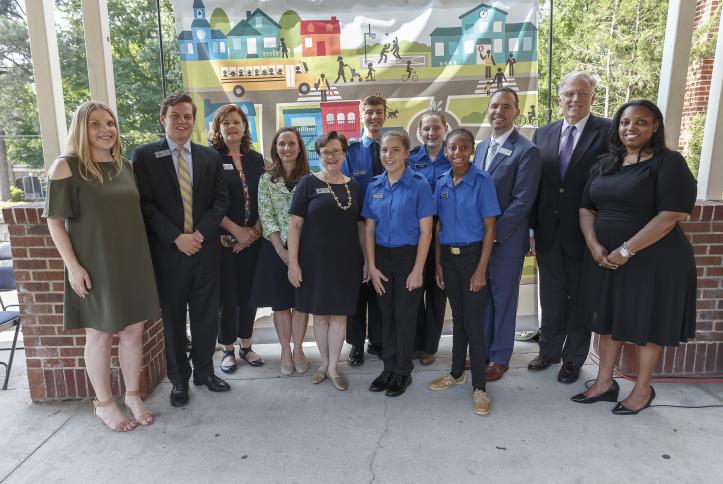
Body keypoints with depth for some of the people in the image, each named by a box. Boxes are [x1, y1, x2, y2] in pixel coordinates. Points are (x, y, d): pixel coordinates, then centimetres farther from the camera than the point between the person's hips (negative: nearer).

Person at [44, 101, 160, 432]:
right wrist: (72, 266, -15)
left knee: (133, 332, 10)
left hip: (132, 263, 5)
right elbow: (54, 221, -8)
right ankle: (104, 404, 24)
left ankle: (132, 396, 26)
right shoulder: (66, 167, -7)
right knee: (99, 336, 8)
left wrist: (143, 256, 12)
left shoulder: (125, 166, 9)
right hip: (94, 267, -5)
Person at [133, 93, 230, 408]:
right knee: (173, 318, 9)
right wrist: (177, 238, -14)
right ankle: (178, 379, 26)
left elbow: (220, 200, 4)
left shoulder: (210, 157, 9)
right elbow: (145, 204, -6)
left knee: (206, 315, 10)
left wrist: (200, 233, -9)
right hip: (168, 252, -2)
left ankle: (204, 371, 29)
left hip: (205, 249, 3)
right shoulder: (144, 155, 1)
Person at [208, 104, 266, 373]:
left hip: (253, 239, 4)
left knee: (249, 293, 10)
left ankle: (246, 346, 26)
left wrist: (256, 231, -4)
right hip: (223, 238, -3)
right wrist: (237, 231, -13)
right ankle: (227, 350, 21)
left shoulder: (256, 159, 9)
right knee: (227, 295, 4)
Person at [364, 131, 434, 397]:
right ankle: (389, 368, 30)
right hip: (382, 256, 4)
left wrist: (417, 270, -13)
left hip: (408, 256, -4)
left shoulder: (419, 184, -9)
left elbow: (425, 231, -10)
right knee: (387, 314, 13)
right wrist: (371, 266, 0)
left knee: (404, 316, 6)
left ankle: (403, 371, 24)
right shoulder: (375, 186, 4)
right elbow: (369, 229, 5)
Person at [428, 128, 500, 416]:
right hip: (448, 256, 4)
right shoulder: (441, 184, 4)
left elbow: (489, 228, -11)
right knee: (457, 316, 17)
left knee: (473, 321, 0)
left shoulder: (482, 181, -10)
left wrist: (481, 270, -14)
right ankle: (457, 372, 33)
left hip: (473, 255, -4)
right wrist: (437, 263, 5)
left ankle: (479, 386, 15)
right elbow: (438, 226, 9)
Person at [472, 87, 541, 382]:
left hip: (506, 239, -6)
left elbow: (522, 201, -16)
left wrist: (494, 233, -18)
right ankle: (482, 349, 33)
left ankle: (500, 358, 25)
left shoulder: (527, 151, -11)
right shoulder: (481, 147, 11)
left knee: (503, 297, 8)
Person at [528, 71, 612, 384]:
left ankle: (573, 359, 31)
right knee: (551, 297, 17)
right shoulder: (543, 134, 5)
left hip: (584, 234, -3)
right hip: (548, 232, 3)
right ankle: (549, 350, 36)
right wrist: (530, 229, 3)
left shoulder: (609, 133, -6)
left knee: (579, 299, 12)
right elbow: (535, 184, 5)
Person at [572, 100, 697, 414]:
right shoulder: (605, 165, 9)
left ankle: (643, 389, 28)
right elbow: (587, 208, 8)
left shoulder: (669, 162, -9)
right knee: (607, 319, 14)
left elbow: (672, 216, -18)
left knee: (645, 323, 9)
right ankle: (604, 383, 29)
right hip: (605, 257, 6)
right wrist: (593, 245, -8)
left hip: (652, 259, -6)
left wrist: (626, 250, -20)